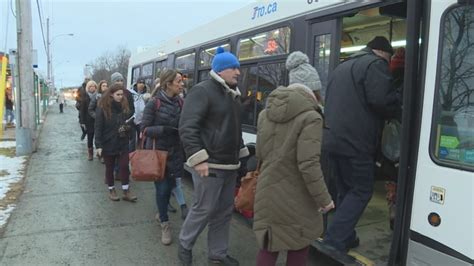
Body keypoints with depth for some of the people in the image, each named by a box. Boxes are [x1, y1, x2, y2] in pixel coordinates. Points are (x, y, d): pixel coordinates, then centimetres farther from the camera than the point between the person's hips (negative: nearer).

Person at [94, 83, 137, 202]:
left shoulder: (124, 106, 3)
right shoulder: (102, 108, -11)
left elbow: (129, 121, 16)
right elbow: (98, 127, -12)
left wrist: (127, 127, -8)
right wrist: (98, 145, -16)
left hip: (122, 143, 4)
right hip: (108, 144, -3)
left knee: (124, 166, 2)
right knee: (110, 168, 11)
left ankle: (126, 192, 11)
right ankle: (111, 190, 26)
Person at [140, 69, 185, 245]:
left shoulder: (180, 102, 1)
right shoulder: (154, 103, -12)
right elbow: (145, 129, -11)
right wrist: (164, 129, -25)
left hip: (175, 152, 4)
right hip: (158, 152, -4)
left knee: (169, 185, 12)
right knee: (162, 188, 0)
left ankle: (162, 213, 37)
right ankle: (165, 224, 14)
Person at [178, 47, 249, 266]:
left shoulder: (232, 94, 15)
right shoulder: (202, 91, -11)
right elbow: (187, 128, -20)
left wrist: (241, 154, 22)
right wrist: (198, 159, -24)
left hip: (229, 164, 8)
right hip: (210, 165, -8)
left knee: (225, 211, 13)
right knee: (204, 209, 1)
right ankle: (185, 244, 26)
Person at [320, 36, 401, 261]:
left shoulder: (343, 66, 24)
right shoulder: (375, 64, -4)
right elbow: (382, 100, -17)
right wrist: (397, 112, 3)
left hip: (333, 139, 9)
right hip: (355, 142, -9)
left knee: (346, 190, 17)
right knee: (361, 191, 0)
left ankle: (345, 237, 23)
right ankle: (335, 241, -4)